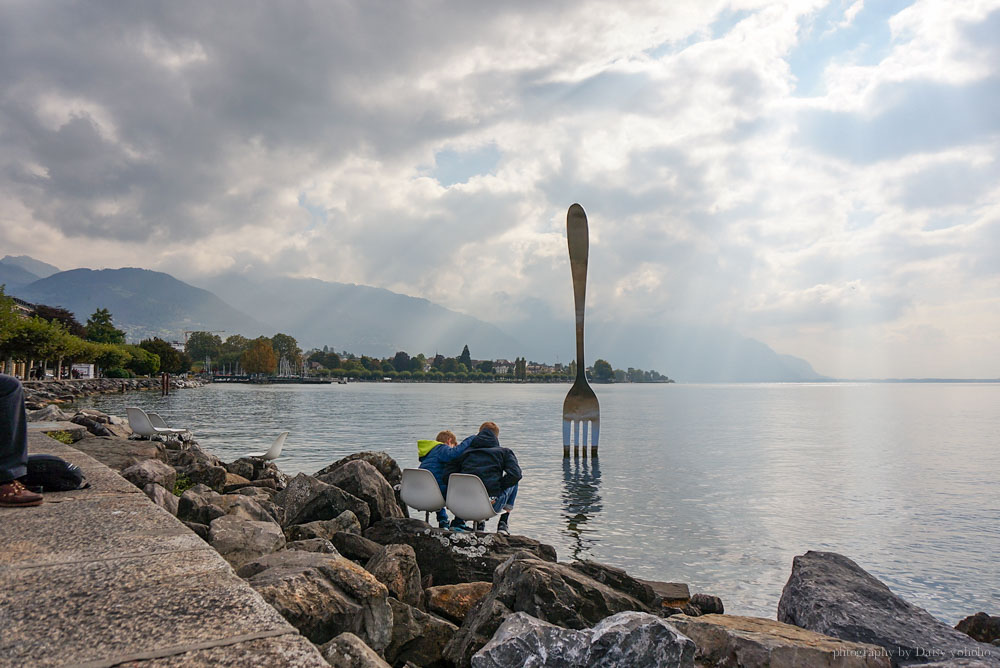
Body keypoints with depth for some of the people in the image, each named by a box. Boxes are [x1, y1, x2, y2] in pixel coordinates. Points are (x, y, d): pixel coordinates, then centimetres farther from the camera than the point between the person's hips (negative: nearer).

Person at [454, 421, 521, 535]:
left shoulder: (465, 453, 15)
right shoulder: (504, 452, 8)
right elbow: (515, 474, -8)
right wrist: (497, 487, 5)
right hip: (491, 505, -4)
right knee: (513, 482, 25)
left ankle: (459, 521, 27)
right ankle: (504, 523, 20)